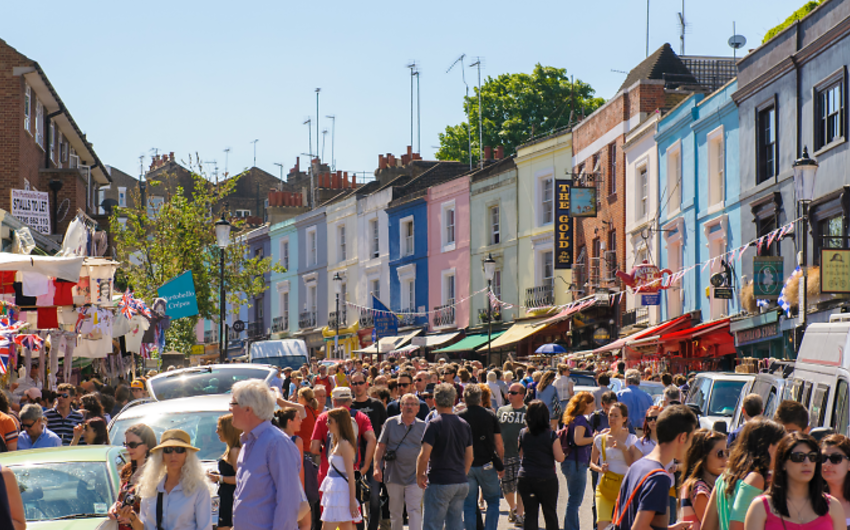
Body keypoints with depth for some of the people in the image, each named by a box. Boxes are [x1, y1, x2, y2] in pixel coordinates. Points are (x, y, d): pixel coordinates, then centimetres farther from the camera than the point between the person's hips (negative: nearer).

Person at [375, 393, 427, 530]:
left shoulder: (422, 426, 4)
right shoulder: (391, 423, 3)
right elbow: (381, 446, 5)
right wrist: (377, 467, -4)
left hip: (414, 476, -1)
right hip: (393, 475, 1)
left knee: (415, 511, -9)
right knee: (395, 512, 11)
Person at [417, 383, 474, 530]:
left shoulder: (434, 424, -11)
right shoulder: (464, 425, 9)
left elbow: (424, 456, -16)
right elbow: (469, 457, 15)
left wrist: (419, 476, -1)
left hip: (439, 484, -6)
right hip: (461, 483, 6)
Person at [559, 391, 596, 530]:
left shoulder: (572, 419, 15)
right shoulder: (580, 420, -13)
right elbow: (578, 440, -24)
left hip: (569, 462, 10)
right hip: (577, 463, -10)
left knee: (573, 501, 16)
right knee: (574, 501, -7)